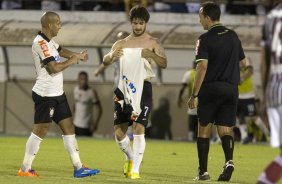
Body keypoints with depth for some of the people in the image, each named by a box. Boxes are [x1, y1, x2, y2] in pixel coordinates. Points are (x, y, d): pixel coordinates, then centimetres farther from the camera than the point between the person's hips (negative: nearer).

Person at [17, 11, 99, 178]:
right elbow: (54, 67, -23)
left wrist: (76, 55, 11)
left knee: (68, 127, 8)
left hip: (57, 94, 10)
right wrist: (73, 60, -9)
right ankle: (25, 169, 2)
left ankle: (78, 167, 10)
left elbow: (60, 51, 30)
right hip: (45, 95, -10)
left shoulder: (49, 41, 11)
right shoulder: (40, 43, -19)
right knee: (41, 130, -6)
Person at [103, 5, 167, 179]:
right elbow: (105, 61, 2)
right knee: (119, 131, 4)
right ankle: (131, 158, 31)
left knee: (139, 128, -15)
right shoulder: (122, 43, 11)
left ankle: (135, 169, -11)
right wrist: (112, 55, -21)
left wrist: (152, 55, -32)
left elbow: (164, 64, -12)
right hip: (124, 88, 4)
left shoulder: (152, 43, 0)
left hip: (143, 88, -4)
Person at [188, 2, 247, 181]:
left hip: (210, 88, -4)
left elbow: (202, 67, -16)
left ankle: (203, 171, 6)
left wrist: (194, 95, -13)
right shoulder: (233, 36, 9)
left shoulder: (205, 39, -9)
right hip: (231, 89, 4)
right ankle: (229, 160, -23)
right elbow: (243, 62, 16)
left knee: (204, 130, 8)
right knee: (225, 130, 4)